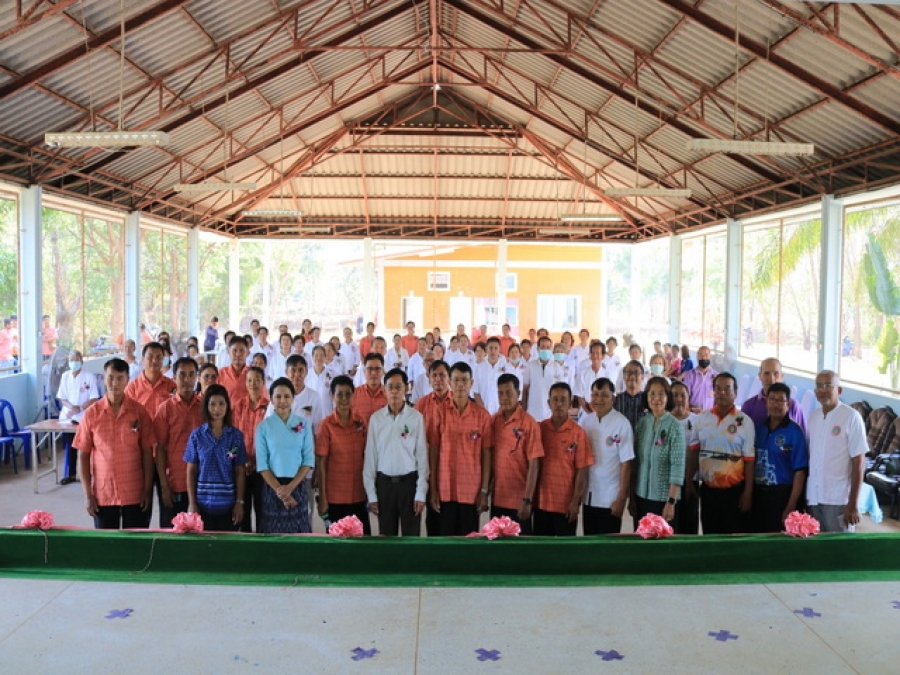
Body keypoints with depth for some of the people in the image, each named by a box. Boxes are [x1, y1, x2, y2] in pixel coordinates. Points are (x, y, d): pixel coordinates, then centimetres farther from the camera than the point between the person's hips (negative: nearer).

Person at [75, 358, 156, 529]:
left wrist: (148, 490, -4)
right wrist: (87, 494, -2)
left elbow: (147, 453, 0)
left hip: (135, 494, -1)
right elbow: (83, 455, 2)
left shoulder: (139, 411, -3)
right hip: (102, 494, 1)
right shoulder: (92, 413, -1)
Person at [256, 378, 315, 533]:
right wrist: (279, 489, -12)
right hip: (272, 486, -1)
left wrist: (290, 487, -11)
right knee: (273, 532, 3)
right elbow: (262, 464, -3)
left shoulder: (303, 424, 2)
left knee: (299, 532, 3)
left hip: (297, 486, 1)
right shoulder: (263, 426, -1)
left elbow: (309, 460, 0)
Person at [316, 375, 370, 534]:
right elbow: (321, 463, -6)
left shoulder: (360, 423, 4)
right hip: (335, 497, -3)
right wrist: (322, 498, -8)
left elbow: (366, 457, 11)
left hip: (359, 495, 3)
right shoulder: (326, 425, -7)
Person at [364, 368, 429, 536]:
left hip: (409, 481, -2)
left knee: (411, 535, 6)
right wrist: (371, 494, 1)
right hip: (384, 483, 2)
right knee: (386, 535, 11)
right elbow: (370, 456, 2)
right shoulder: (376, 418, 0)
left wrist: (421, 493, -6)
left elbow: (422, 455, -4)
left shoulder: (416, 417, -6)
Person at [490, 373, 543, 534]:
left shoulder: (529, 423, -10)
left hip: (519, 500, -4)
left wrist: (527, 500, -15)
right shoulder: (493, 421, 4)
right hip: (497, 498, 5)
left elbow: (534, 464, -11)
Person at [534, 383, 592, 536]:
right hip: (541, 503, 3)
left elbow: (582, 471, -5)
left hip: (566, 505, -3)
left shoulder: (578, 433, -6)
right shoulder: (539, 429, 3)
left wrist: (576, 502, -9)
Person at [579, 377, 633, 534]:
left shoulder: (622, 423, -13)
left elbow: (626, 463, -12)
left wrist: (621, 498, -12)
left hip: (610, 498, -4)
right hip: (588, 496, 5)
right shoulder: (584, 420, 2)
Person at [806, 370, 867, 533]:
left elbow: (858, 463, -9)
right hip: (813, 498, 5)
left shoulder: (851, 417, -8)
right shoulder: (812, 416, 7)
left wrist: (853, 504, -11)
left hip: (838, 499, -4)